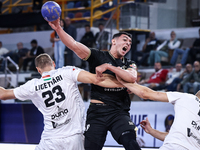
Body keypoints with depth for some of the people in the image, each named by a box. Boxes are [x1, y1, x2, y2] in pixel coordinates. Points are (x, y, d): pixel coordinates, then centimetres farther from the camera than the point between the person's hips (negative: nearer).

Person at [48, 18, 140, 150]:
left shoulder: (129, 64, 15)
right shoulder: (98, 57, 7)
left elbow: (132, 77, -8)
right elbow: (74, 45, -7)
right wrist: (58, 29, -20)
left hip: (119, 112, 1)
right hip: (97, 111, -1)